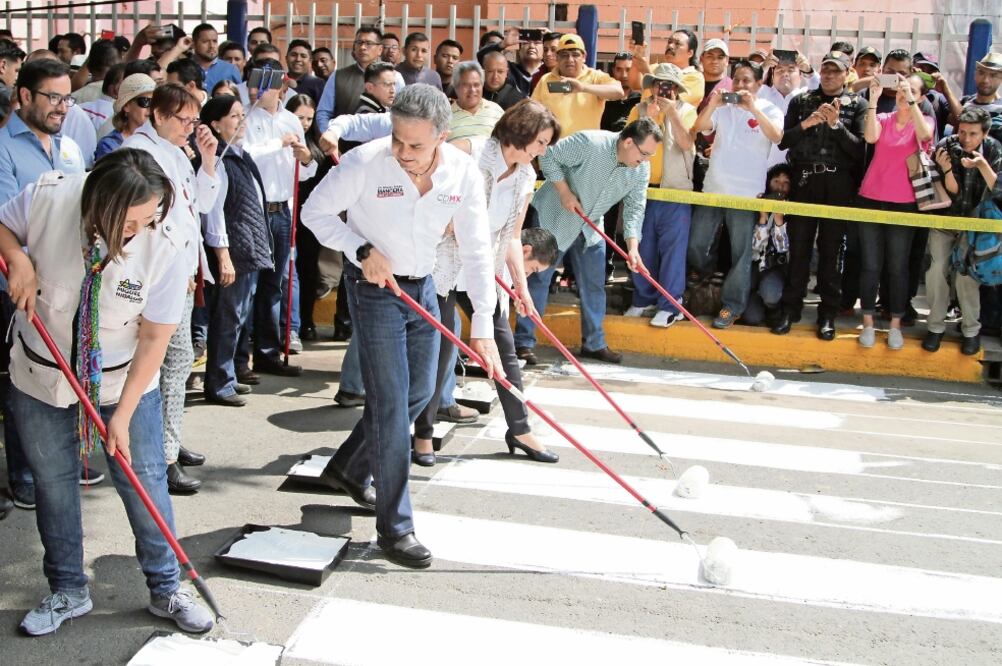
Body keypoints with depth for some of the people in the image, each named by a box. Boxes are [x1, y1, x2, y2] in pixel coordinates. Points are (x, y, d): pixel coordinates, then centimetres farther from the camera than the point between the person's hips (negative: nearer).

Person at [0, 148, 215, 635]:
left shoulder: (166, 247, -24)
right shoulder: (47, 198, -22)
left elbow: (154, 339, -17)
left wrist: (123, 414, -18)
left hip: (123, 382, -1)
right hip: (41, 376, 2)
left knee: (145, 482, 3)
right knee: (53, 484, 12)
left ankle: (166, 591, 22)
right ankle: (68, 593, 31)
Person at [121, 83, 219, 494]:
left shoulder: (176, 152, 18)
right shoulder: (138, 150, -12)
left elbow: (202, 204, 21)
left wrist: (207, 160, 7)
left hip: (183, 274, 10)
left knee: (178, 360, 15)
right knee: (176, 360, -10)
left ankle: (169, 442, 27)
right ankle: (164, 458, -4)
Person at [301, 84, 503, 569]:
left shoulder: (464, 173, -14)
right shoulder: (365, 162, -23)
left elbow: (477, 251, -12)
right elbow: (315, 212, -9)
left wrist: (482, 326, -17)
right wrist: (362, 250, -22)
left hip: (422, 286, 6)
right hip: (374, 289, -5)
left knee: (420, 392, 16)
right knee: (392, 404, -7)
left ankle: (349, 469, 38)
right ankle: (394, 528, 3)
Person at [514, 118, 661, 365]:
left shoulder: (641, 169, -11)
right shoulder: (590, 143, -29)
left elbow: (634, 208, -8)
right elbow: (549, 157, -20)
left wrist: (633, 246, -19)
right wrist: (564, 192, -23)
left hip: (590, 227, 6)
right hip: (555, 218, -6)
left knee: (594, 284, 8)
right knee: (539, 278, -3)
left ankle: (594, 343, 19)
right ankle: (523, 343, 4)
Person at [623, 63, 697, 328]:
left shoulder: (686, 110, 2)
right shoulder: (639, 110, 9)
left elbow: (686, 143, -13)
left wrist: (672, 113, -17)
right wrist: (648, 117, -12)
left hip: (676, 190, -3)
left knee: (672, 248, -5)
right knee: (643, 247, 9)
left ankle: (669, 306, -1)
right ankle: (644, 300, 21)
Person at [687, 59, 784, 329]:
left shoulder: (768, 109, 2)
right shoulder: (723, 107, 9)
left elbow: (777, 136, -17)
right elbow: (698, 128, -4)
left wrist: (754, 108, -25)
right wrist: (712, 105, -19)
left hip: (746, 193, -3)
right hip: (712, 188, 3)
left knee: (741, 253, -1)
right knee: (695, 246, 6)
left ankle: (732, 305, 8)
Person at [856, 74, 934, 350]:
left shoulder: (925, 121, 4)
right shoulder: (882, 119, 6)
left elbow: (924, 134, -21)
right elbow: (870, 137, -17)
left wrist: (910, 101, -27)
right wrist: (873, 100, -21)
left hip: (904, 203, -1)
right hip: (872, 199, 1)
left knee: (897, 267, 3)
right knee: (871, 265, 3)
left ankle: (895, 325, 13)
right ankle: (868, 324, 12)